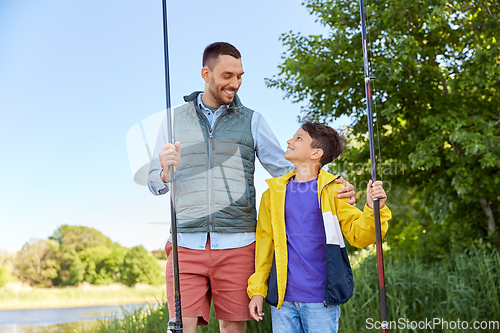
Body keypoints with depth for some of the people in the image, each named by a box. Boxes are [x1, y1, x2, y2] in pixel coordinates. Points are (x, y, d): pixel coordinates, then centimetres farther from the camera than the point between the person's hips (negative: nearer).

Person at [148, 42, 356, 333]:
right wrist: (166, 172, -13)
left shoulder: (252, 120, 10)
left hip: (237, 244, 0)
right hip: (187, 243, 0)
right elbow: (156, 184, 11)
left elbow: (285, 170, 8)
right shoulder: (175, 119, 12)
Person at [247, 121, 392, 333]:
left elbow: (358, 236, -2)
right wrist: (257, 289, 9)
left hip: (321, 299, -3)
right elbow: (264, 243, 11)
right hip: (283, 299, 3)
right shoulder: (274, 193, 8)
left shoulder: (333, 190, -1)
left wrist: (373, 210, -21)